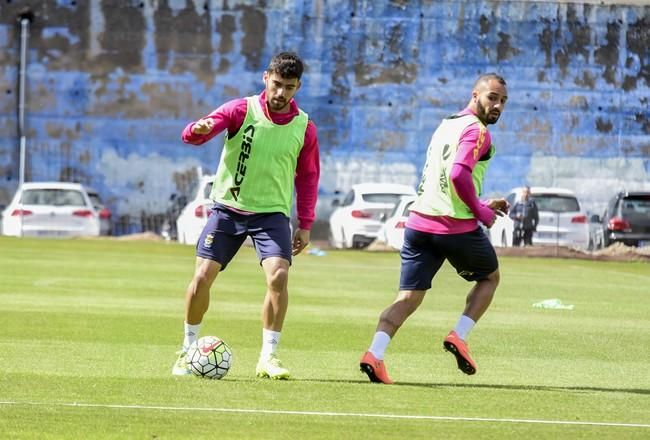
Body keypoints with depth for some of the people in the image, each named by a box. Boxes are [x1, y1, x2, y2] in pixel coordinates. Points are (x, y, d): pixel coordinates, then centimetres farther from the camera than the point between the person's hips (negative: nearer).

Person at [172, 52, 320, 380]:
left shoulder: (304, 128, -1)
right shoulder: (241, 110, -7)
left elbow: (307, 177, 11)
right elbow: (191, 136, -17)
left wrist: (305, 224, 7)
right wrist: (198, 129, -42)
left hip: (272, 212, 1)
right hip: (227, 208, -1)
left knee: (278, 275, -20)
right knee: (202, 276, -6)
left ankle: (268, 356, -8)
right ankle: (188, 350, 15)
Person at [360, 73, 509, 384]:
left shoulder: (446, 125, 20)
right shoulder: (477, 131, -9)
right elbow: (459, 175, -24)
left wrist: (479, 205, 26)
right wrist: (481, 211, -10)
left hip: (419, 221, 7)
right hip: (457, 226, -7)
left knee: (409, 297, 3)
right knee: (489, 277, 20)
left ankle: (375, 353, -16)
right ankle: (459, 335, 4)